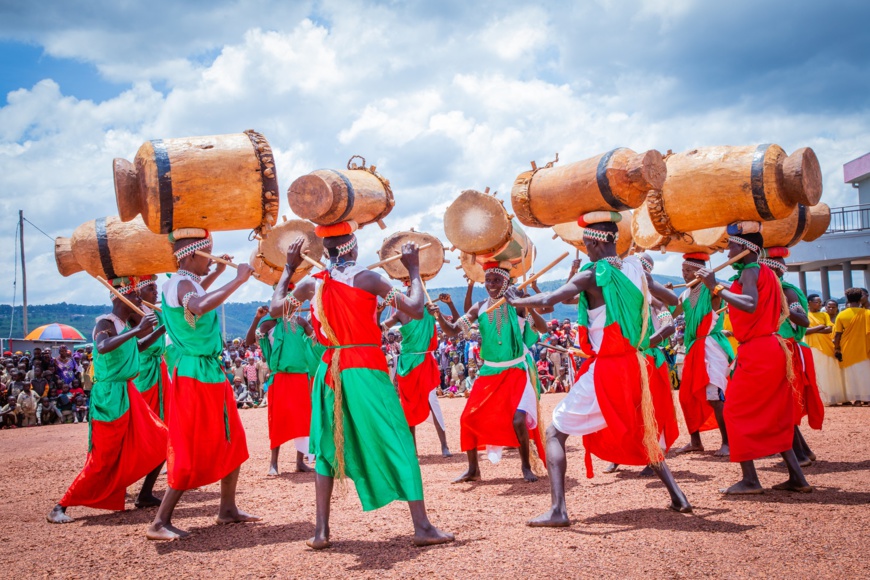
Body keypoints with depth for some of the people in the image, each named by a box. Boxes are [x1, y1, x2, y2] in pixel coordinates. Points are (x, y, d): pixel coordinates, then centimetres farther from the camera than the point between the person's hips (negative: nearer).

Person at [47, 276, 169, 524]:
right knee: (102, 460, -7)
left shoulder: (126, 324, 10)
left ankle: (144, 495, 17)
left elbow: (137, 347, 30)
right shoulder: (106, 323, -15)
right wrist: (137, 330, -40)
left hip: (128, 394, 9)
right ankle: (60, 507, 2)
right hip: (109, 397, -9)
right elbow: (103, 347, -38)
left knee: (159, 441, 9)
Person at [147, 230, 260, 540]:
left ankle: (228, 508, 24)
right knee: (194, 451, -7)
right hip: (198, 375, -10)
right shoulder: (182, 284, -18)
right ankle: (160, 523, -2)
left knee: (232, 442, 16)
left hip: (211, 373, 10)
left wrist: (217, 273, 32)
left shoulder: (177, 283, 12)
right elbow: (201, 306, -41)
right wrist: (238, 279, -33)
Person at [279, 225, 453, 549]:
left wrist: (288, 269, 27)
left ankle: (321, 531, 12)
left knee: (328, 448, 15)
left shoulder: (312, 284, 3)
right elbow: (415, 310, -8)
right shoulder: (367, 279, -9)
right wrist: (414, 270, 4)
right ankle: (422, 527, 1)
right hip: (366, 370, -4)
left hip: (330, 371, 4)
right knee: (398, 444, 1)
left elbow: (278, 306, 19)